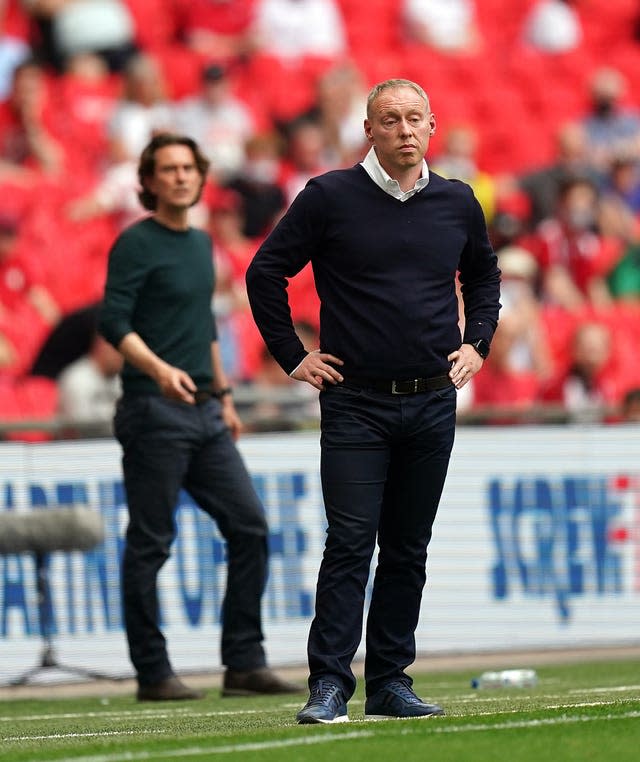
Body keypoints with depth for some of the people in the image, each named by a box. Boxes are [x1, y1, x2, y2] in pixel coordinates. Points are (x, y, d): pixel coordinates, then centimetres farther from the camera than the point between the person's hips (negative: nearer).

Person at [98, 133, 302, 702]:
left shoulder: (202, 243, 16)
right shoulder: (136, 243, -8)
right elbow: (113, 321, -17)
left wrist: (223, 394, 24)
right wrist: (158, 369, -31)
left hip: (204, 413, 8)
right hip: (154, 413, -8)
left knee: (249, 525, 3)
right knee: (150, 543, -2)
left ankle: (245, 664, 8)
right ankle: (153, 673, 3)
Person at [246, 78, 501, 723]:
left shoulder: (457, 203, 8)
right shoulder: (330, 197, -4)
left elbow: (484, 275, 26)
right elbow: (266, 271, 2)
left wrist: (476, 343, 14)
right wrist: (292, 356, 0)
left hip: (433, 403, 4)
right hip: (356, 403, -4)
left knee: (408, 550, 7)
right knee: (350, 544, -10)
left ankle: (390, 682, 13)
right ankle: (329, 686, -9)